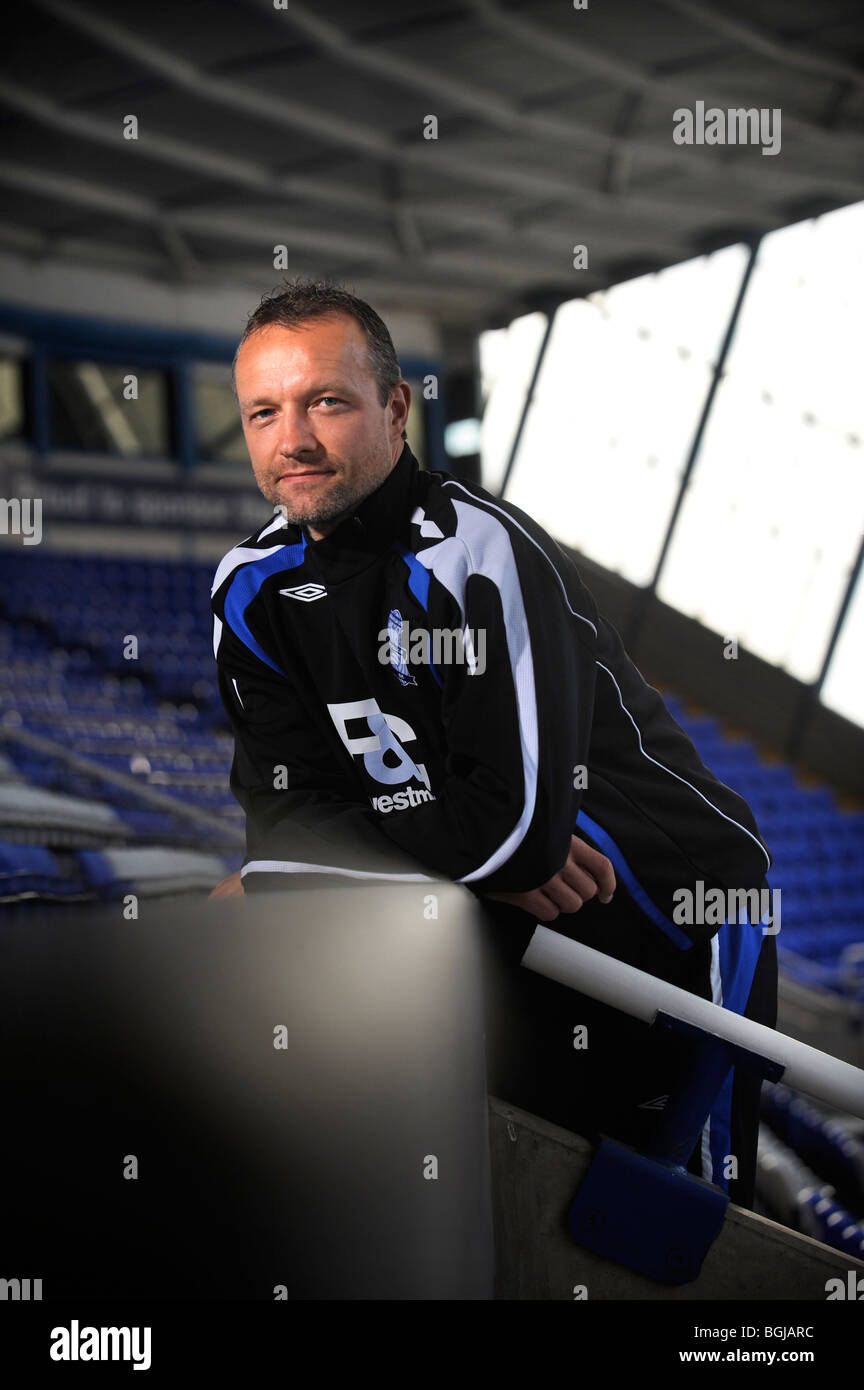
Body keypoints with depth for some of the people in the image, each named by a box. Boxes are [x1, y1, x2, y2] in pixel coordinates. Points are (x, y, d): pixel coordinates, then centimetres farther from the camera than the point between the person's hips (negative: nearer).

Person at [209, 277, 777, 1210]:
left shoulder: (477, 553, -27)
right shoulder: (255, 588, -4)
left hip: (679, 910, -6)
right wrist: (475, 853, -21)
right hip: (514, 929, 6)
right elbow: (288, 811, -6)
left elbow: (514, 821, -33)